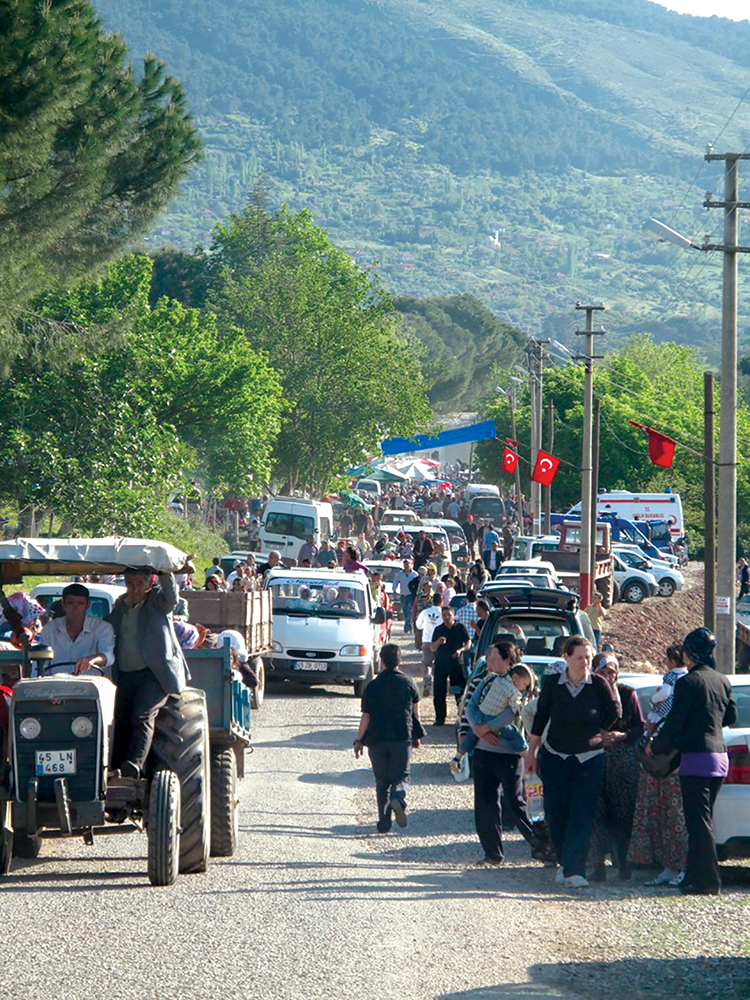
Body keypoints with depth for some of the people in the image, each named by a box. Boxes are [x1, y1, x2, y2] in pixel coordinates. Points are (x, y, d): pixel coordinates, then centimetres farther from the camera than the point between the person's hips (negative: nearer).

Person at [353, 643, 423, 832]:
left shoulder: (373, 686, -6)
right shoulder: (408, 683, -1)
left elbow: (366, 717, -4)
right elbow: (415, 712, 7)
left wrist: (359, 740, 7)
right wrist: (416, 736, 20)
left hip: (377, 739, 0)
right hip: (402, 738, 0)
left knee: (382, 781, 11)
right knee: (401, 777, 8)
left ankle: (384, 821, 9)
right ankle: (398, 799, -25)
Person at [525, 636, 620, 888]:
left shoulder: (599, 685, -8)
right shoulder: (553, 684, -2)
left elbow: (614, 711, 7)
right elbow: (540, 717, 6)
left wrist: (600, 733, 7)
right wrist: (531, 751, 8)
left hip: (589, 758, -2)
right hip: (555, 756, 2)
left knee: (582, 815, -10)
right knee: (556, 813, 2)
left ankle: (574, 870, -13)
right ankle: (566, 863, 19)